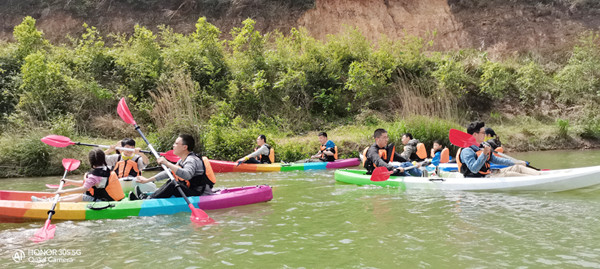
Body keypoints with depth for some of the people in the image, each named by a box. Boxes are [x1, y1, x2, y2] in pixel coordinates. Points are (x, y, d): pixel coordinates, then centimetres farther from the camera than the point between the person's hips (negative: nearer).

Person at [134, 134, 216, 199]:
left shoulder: (192, 160, -17)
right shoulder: (183, 161, 15)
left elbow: (187, 175, -38)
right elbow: (168, 173, 23)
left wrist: (167, 163, -38)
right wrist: (147, 180, 21)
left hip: (203, 196, -10)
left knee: (173, 185, -21)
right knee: (170, 182, 15)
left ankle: (147, 200, -7)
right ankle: (146, 196, 5)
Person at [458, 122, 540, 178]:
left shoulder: (483, 145, 15)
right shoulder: (467, 151, -16)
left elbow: (495, 159, 24)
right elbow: (474, 169, -26)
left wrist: (515, 162, 22)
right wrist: (484, 154, -32)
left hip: (489, 174, 10)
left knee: (517, 167, 0)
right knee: (508, 175, -24)